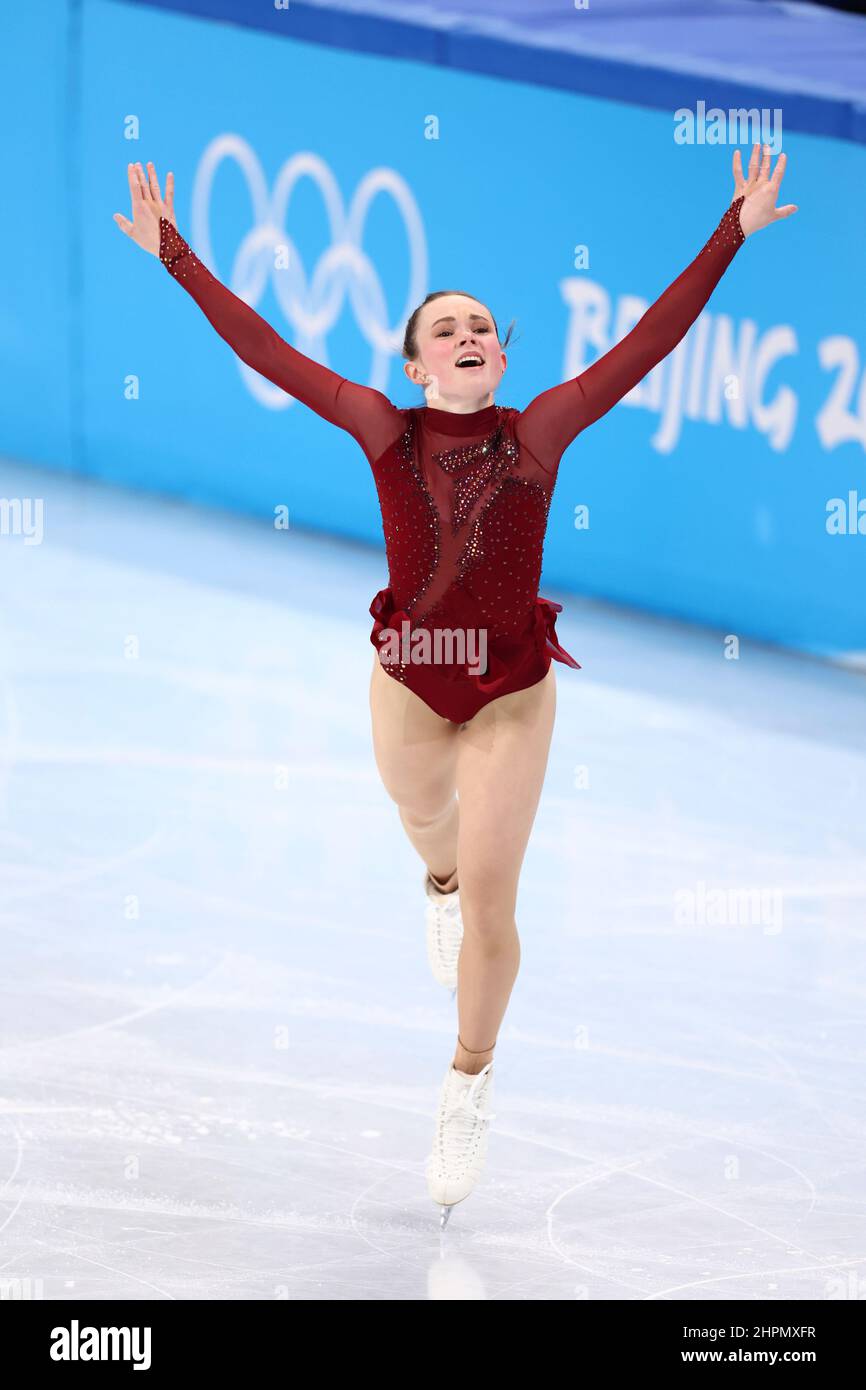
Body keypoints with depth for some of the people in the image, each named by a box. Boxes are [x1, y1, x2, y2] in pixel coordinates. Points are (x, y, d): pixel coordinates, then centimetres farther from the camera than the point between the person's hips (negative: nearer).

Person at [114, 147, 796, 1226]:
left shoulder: (540, 431, -5)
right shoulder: (384, 429, -6)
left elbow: (649, 341, -6)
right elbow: (264, 349, -5)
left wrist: (731, 236, -8)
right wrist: (175, 255, -6)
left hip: (511, 695, -1)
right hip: (408, 687, 1)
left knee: (490, 904, -5)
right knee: (432, 839, 27)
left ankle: (468, 1085, 17)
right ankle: (440, 889, 67)